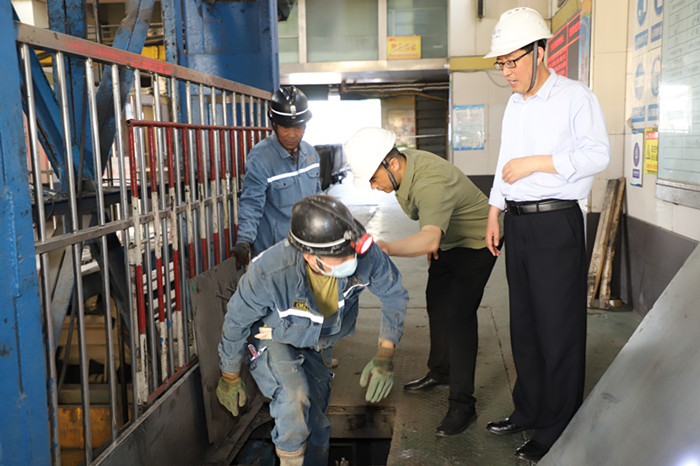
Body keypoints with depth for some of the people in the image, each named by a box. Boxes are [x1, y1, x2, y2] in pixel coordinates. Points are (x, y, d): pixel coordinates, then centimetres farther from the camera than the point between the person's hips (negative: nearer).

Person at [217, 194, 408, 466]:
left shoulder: (365, 254, -33)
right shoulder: (269, 272, -40)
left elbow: (394, 295, -11)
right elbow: (236, 320, -20)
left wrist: (385, 354, -18)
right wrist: (230, 377, -5)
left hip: (318, 344, 4)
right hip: (274, 341, -4)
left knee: (316, 426, 14)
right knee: (294, 398, -31)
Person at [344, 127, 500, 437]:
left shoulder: (431, 184, -39)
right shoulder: (404, 162, -10)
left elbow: (430, 237, -58)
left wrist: (388, 248, -73)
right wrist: (431, 246, 5)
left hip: (475, 243, -9)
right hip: (446, 242, 10)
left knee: (459, 315, -16)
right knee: (436, 303, 17)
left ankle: (462, 405, -7)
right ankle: (440, 372, 37)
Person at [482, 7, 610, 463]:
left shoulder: (576, 97, -5)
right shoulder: (514, 105, 17)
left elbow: (598, 155, -14)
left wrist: (536, 163, -17)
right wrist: (495, 213, 17)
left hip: (557, 224, -7)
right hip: (518, 223, 7)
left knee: (558, 330, -1)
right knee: (524, 324, 13)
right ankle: (528, 411, 27)